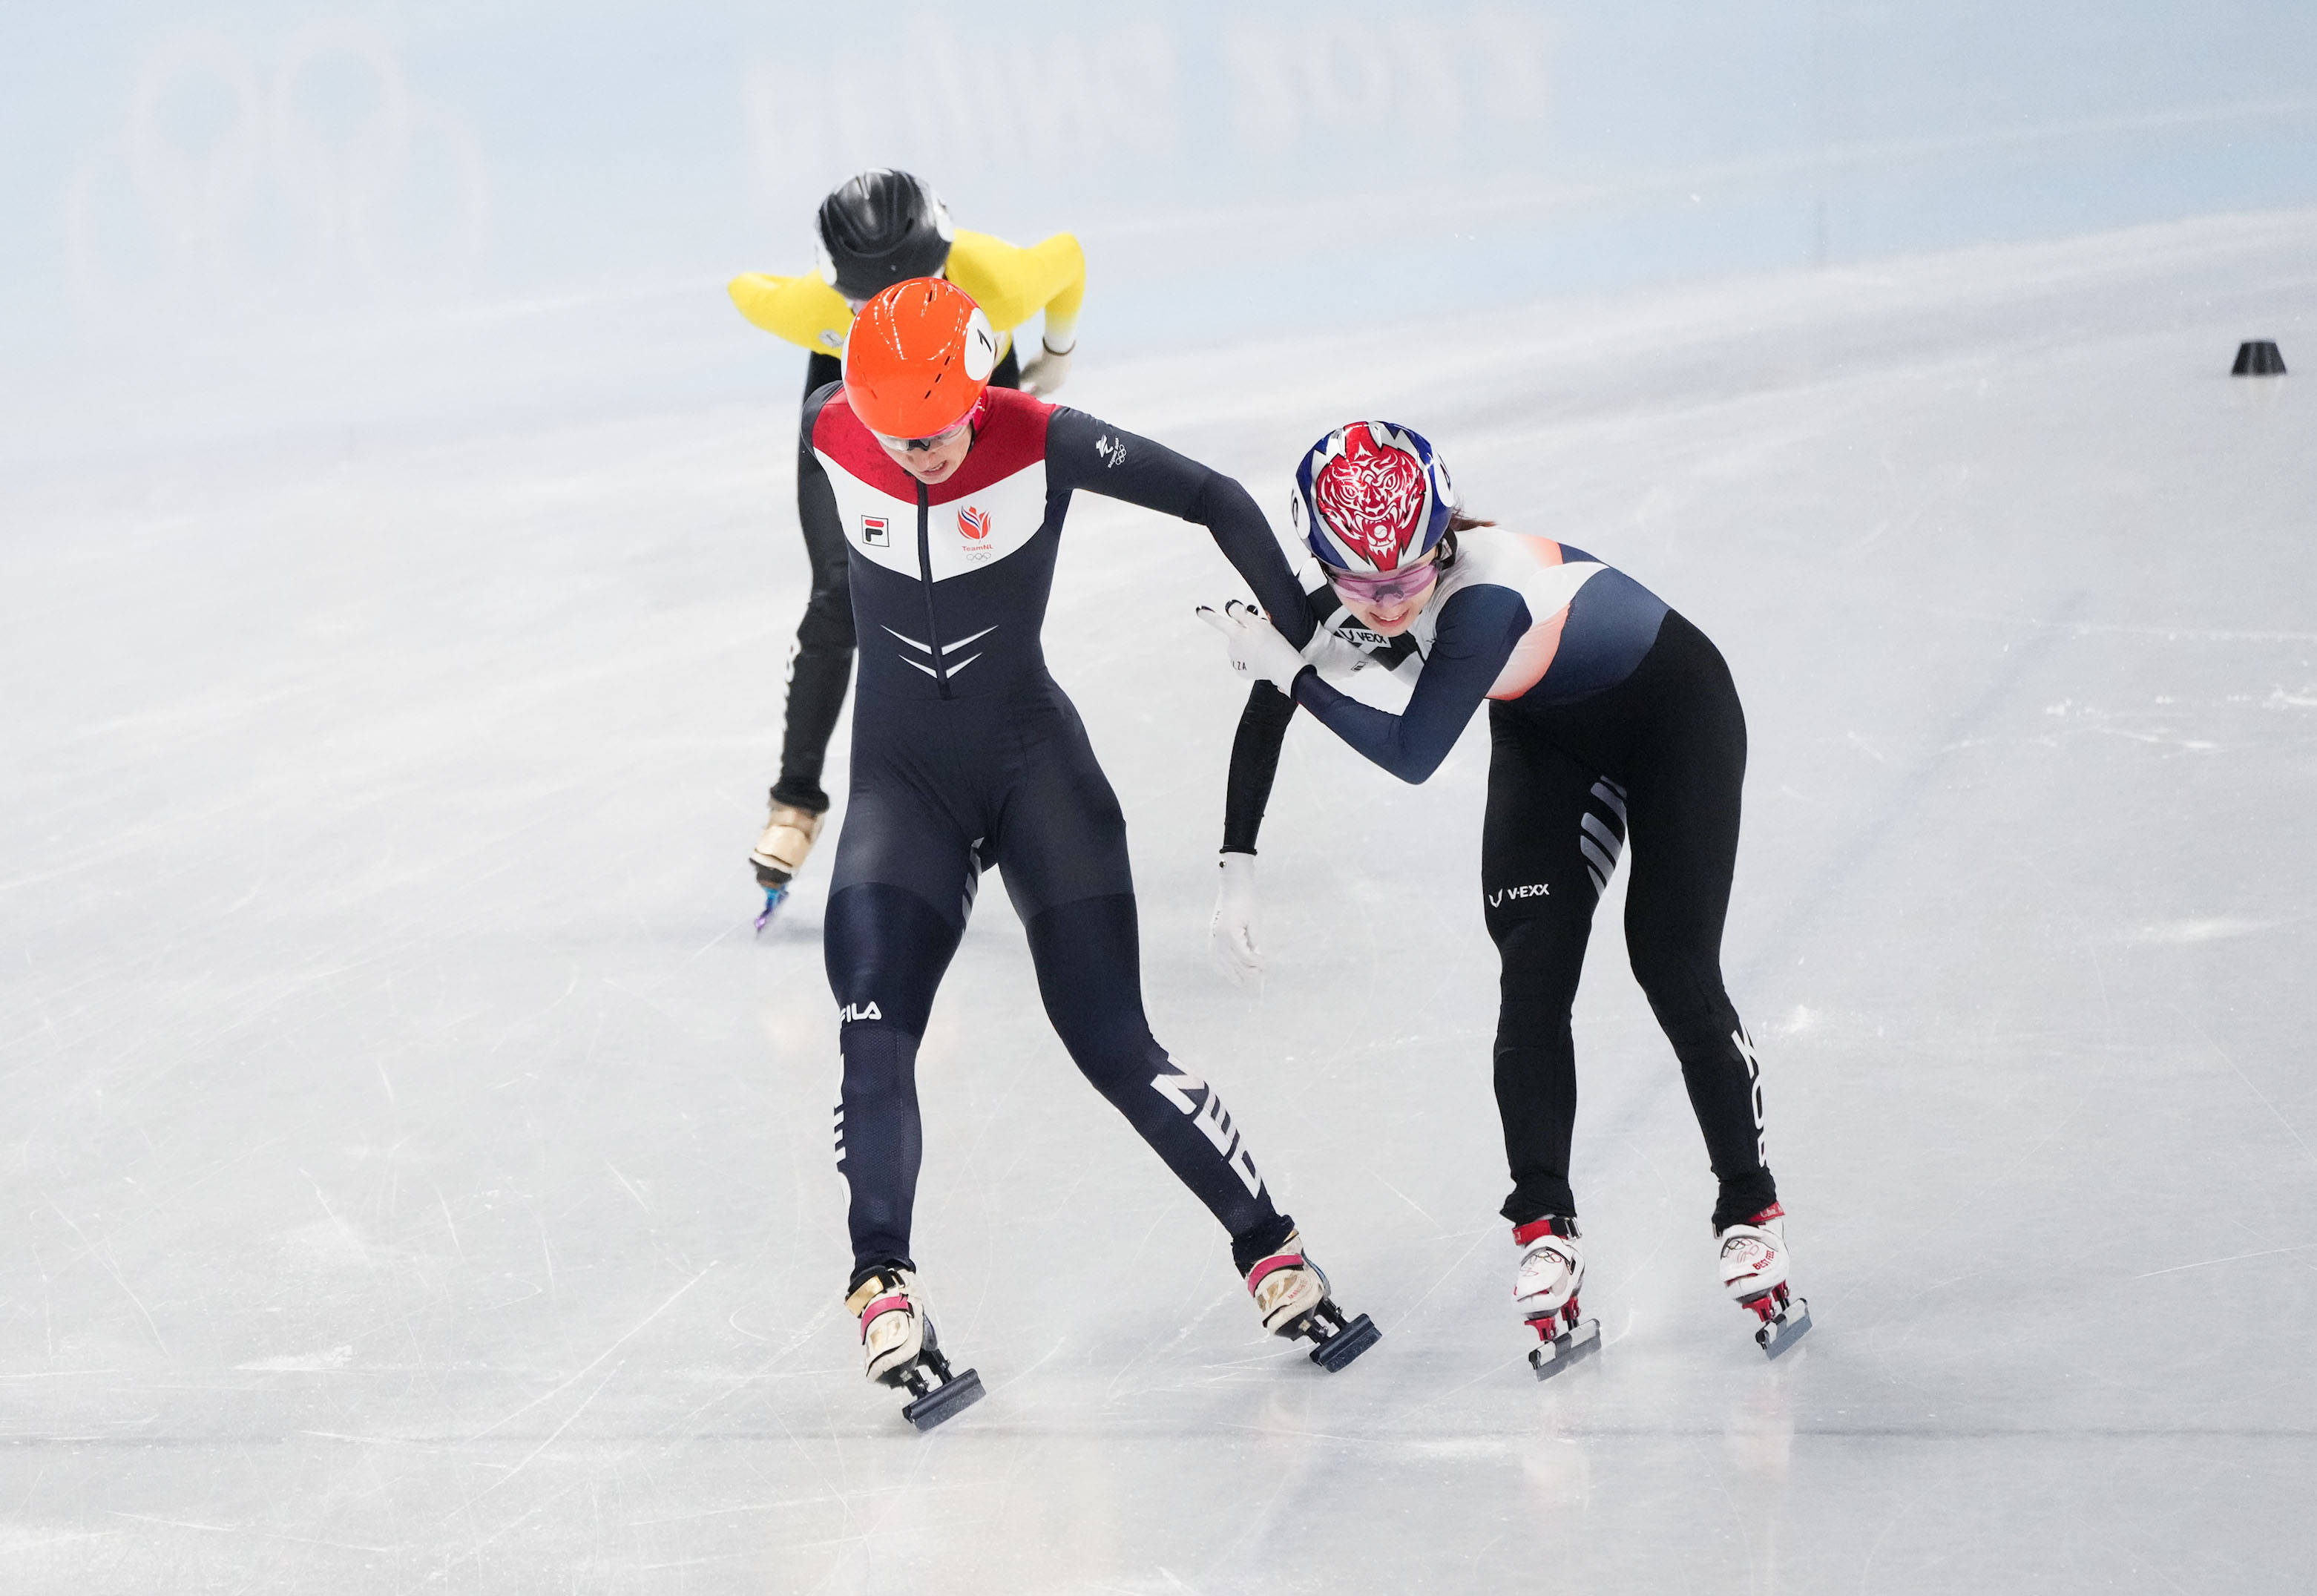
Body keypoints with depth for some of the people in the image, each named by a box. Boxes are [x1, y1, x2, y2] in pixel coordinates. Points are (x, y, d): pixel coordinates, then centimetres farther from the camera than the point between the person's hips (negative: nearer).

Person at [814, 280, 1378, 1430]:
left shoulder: (1044, 442, -16)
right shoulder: (831, 433, -9)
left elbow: (1214, 500, -7)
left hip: (1037, 768, -2)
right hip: (899, 777, 2)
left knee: (1113, 1044, -7)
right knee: (874, 1029, -19)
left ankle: (1272, 1253, 5)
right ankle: (884, 1293, -15)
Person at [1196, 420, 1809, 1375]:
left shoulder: (1486, 593, -40)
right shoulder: (1332, 600, -20)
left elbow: (1412, 755, -37)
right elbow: (1262, 722, -5)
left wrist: (1294, 673, -37)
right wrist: (1238, 867, -8)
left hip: (1674, 710, -6)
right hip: (1549, 737, 6)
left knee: (1674, 966, -12)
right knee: (1532, 974, -9)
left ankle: (1751, 1215, 2)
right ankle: (1545, 1232, -8)